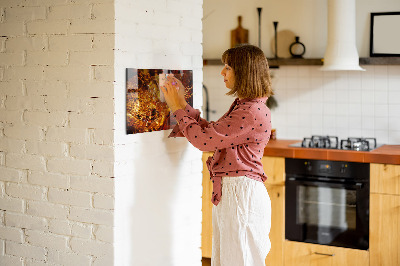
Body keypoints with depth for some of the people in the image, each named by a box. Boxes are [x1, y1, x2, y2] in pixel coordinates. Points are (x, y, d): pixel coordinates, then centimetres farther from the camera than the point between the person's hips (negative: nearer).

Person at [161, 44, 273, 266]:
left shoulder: (253, 112, -20)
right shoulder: (242, 106, 14)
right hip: (228, 192, 10)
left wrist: (178, 108, -7)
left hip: (242, 193, -10)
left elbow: (204, 139, -19)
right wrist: (182, 103, 14)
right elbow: (210, 132, 16)